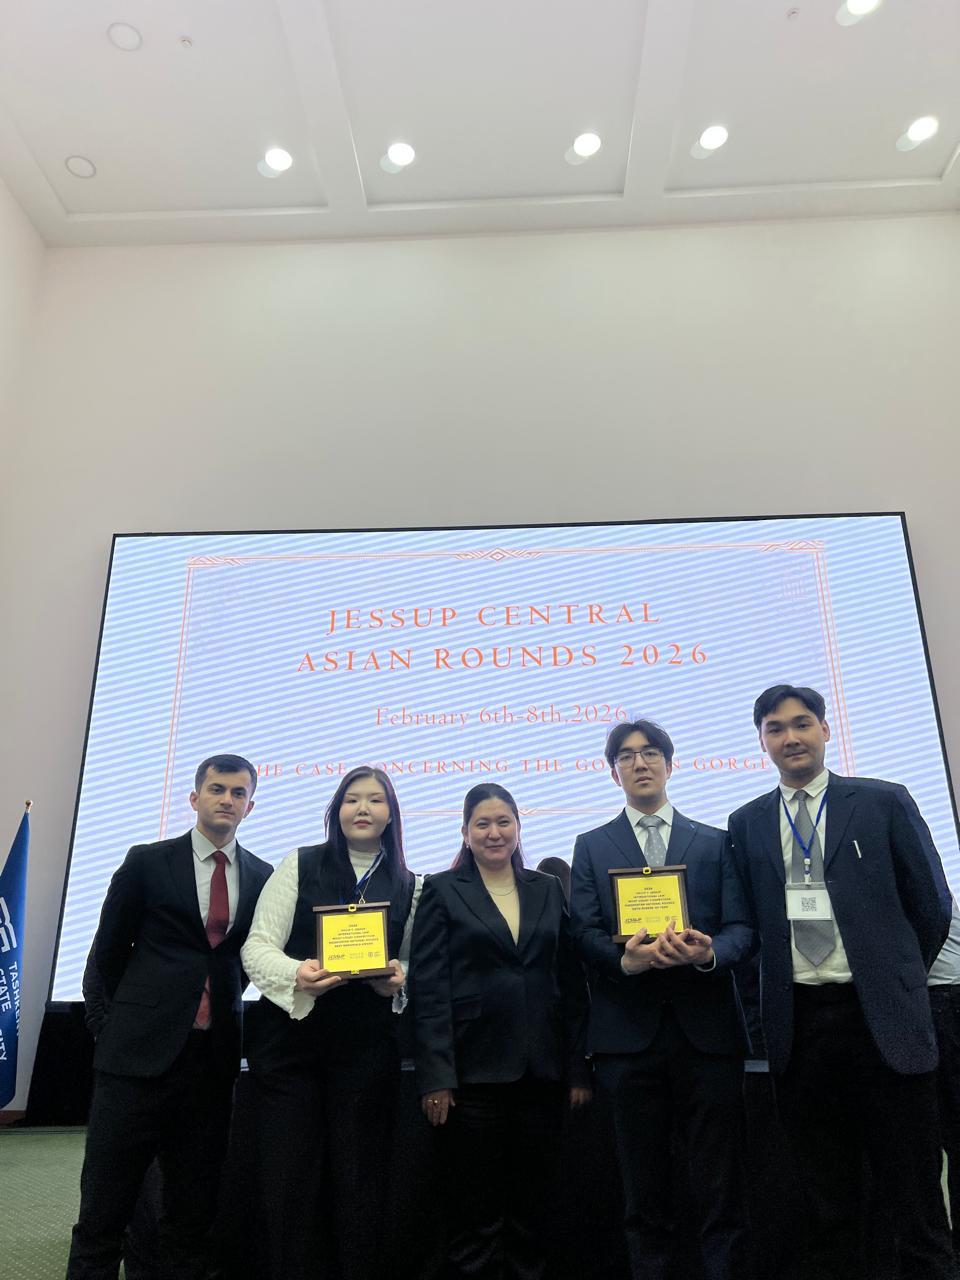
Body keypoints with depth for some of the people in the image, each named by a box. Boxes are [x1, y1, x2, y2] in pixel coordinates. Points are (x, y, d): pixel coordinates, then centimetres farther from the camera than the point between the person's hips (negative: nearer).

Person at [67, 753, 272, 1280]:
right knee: (104, 1207, 3)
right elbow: (109, 950, 8)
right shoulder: (147, 862, -1)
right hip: (141, 1049, -2)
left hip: (214, 1053, 3)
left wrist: (223, 1004, 12)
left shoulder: (261, 876, 6)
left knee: (193, 1208, 12)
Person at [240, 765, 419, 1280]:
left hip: (368, 1050, 2)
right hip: (291, 1041, -1)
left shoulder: (408, 885, 7)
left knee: (359, 1183, 9)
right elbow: (257, 946, -4)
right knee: (287, 1182, 5)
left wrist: (397, 978, -11)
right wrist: (296, 973, -24)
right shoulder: (300, 864, 0)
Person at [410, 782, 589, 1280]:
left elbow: (571, 983, 8)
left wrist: (577, 1068, 4)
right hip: (473, 1070, -3)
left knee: (533, 1206, 13)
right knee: (475, 1212, 8)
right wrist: (435, 1078, -11)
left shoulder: (548, 889, 9)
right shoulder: (442, 890, -1)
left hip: (541, 1071, 3)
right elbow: (428, 989, -6)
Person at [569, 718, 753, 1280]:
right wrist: (624, 959, -19)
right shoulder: (592, 847, 11)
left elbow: (743, 927, 4)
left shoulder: (715, 843, 12)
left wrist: (710, 953, -18)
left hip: (707, 1026, 0)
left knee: (721, 1189, 4)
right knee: (646, 1195, 10)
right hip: (630, 1029, 0)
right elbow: (585, 933, 1)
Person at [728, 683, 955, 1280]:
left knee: (911, 1183, 6)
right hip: (797, 1022, 2)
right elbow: (745, 920, 11)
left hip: (881, 1017, -2)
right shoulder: (746, 824, 7)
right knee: (825, 1192, 14)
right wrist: (773, 997, 6)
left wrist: (894, 978, 10)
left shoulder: (884, 802, 0)